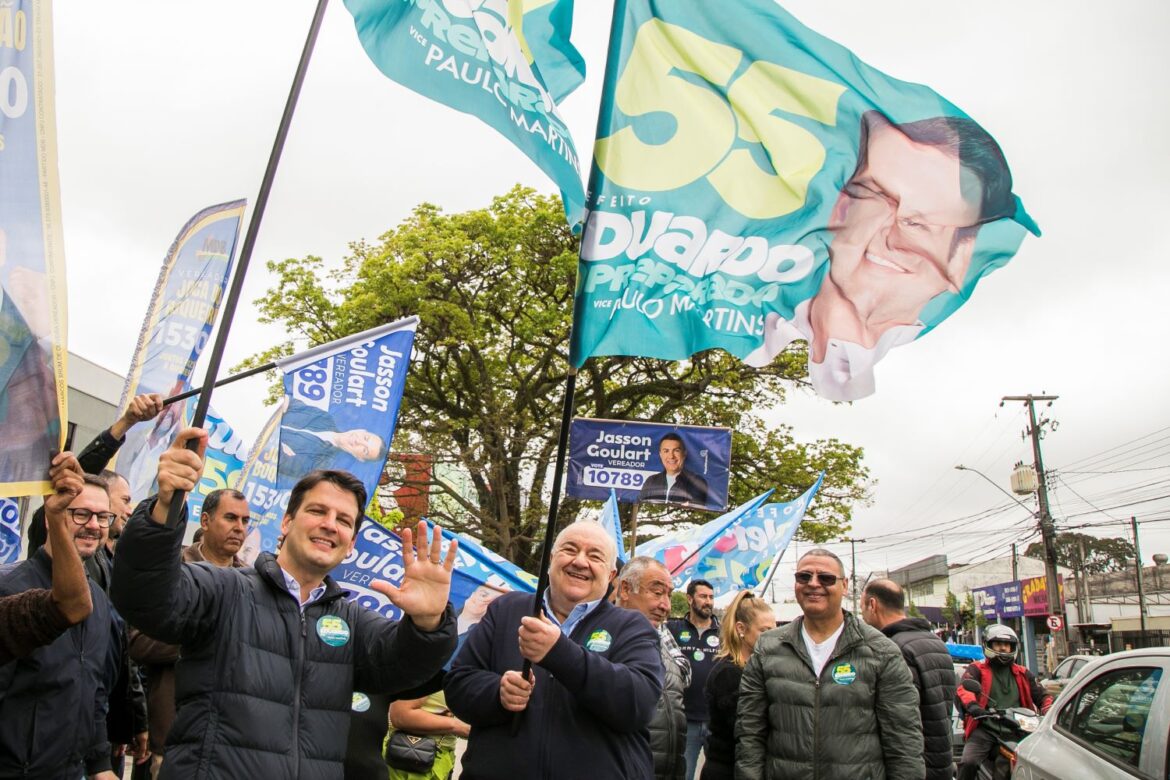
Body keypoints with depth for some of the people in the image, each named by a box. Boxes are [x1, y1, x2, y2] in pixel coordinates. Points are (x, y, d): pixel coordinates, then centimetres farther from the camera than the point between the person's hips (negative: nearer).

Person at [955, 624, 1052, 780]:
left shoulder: (1022, 674, 20)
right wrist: (973, 706, -33)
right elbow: (963, 690, -11)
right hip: (985, 730, -4)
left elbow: (1042, 696, 18)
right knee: (968, 763, -24)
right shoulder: (977, 669, 6)